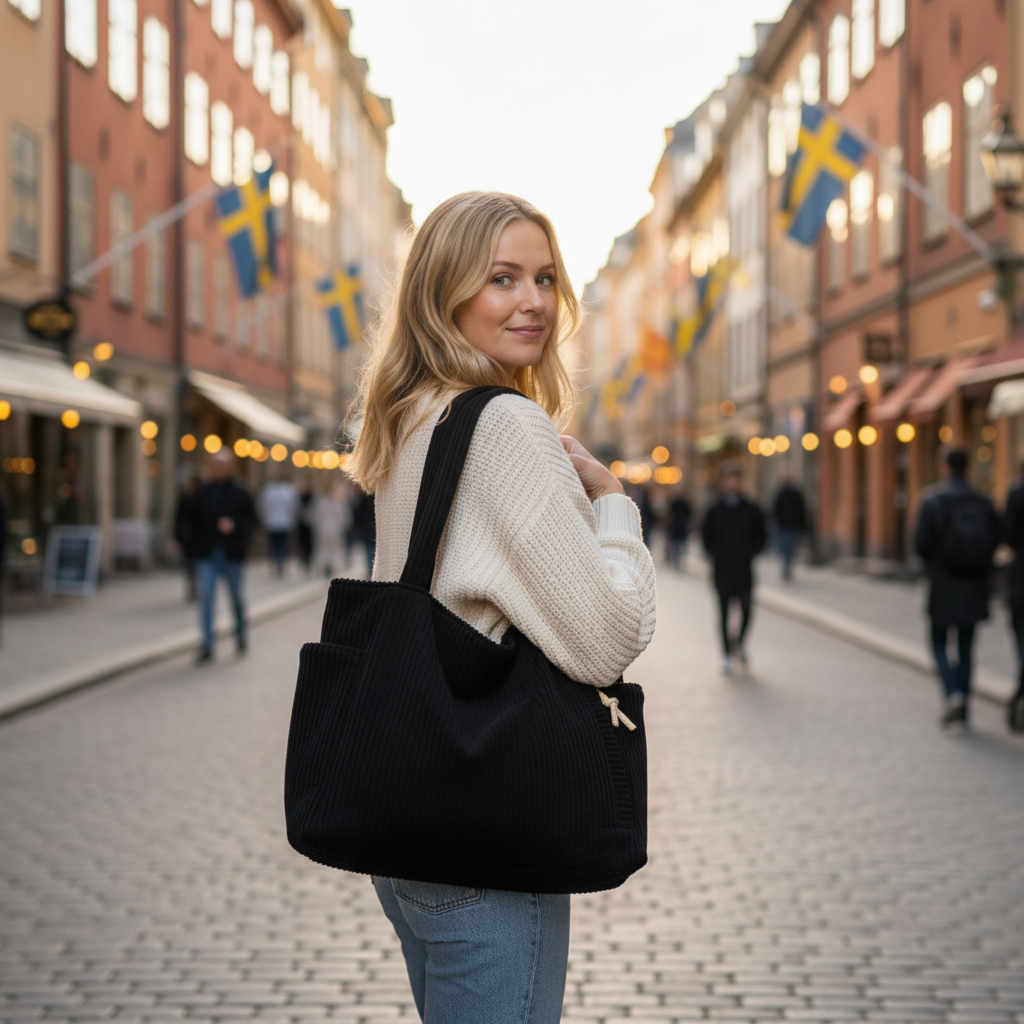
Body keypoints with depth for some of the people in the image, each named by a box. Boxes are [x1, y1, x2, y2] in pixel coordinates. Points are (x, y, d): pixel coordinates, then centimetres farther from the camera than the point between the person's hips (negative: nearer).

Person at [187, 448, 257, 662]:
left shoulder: (240, 494, -1)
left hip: (231, 555, -1)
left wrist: (235, 526, -17)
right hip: (207, 554, 1)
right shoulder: (202, 494, 5)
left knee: (237, 596, 12)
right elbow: (195, 521, 9)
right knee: (205, 597, -8)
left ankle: (240, 634, 34)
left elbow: (251, 518, 0)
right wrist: (199, 542, 1)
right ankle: (207, 645, -7)